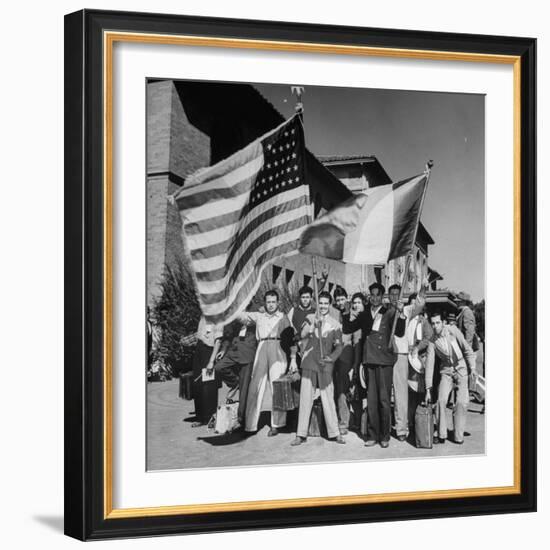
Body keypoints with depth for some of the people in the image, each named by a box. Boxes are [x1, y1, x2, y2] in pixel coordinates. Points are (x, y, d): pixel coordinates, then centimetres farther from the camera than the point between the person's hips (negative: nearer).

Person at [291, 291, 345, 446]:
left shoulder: (335, 324, 4)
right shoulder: (310, 318, 6)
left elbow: (338, 347, 4)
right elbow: (303, 335, -9)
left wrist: (331, 358, -13)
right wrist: (314, 324, -24)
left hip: (325, 365, -1)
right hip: (309, 363, 1)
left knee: (328, 399, -2)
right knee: (305, 398, 1)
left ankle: (334, 433, 8)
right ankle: (301, 434, 5)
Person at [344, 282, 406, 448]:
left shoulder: (389, 313, 2)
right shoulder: (364, 314, 13)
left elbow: (400, 332, -9)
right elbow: (346, 330, 13)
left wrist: (400, 313, -20)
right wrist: (351, 318, -4)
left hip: (384, 360, -3)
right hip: (369, 359, 3)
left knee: (384, 399, -2)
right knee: (371, 399, 5)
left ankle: (384, 436, 6)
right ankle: (372, 435, 12)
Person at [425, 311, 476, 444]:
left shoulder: (452, 330, -15)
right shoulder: (432, 341, -11)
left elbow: (467, 349, -6)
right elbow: (429, 365, -9)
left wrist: (473, 368, -5)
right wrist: (428, 389, -9)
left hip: (461, 370, -1)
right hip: (446, 372, 1)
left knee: (462, 402, -12)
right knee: (441, 400, -14)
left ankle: (458, 436, 0)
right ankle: (441, 435, -2)